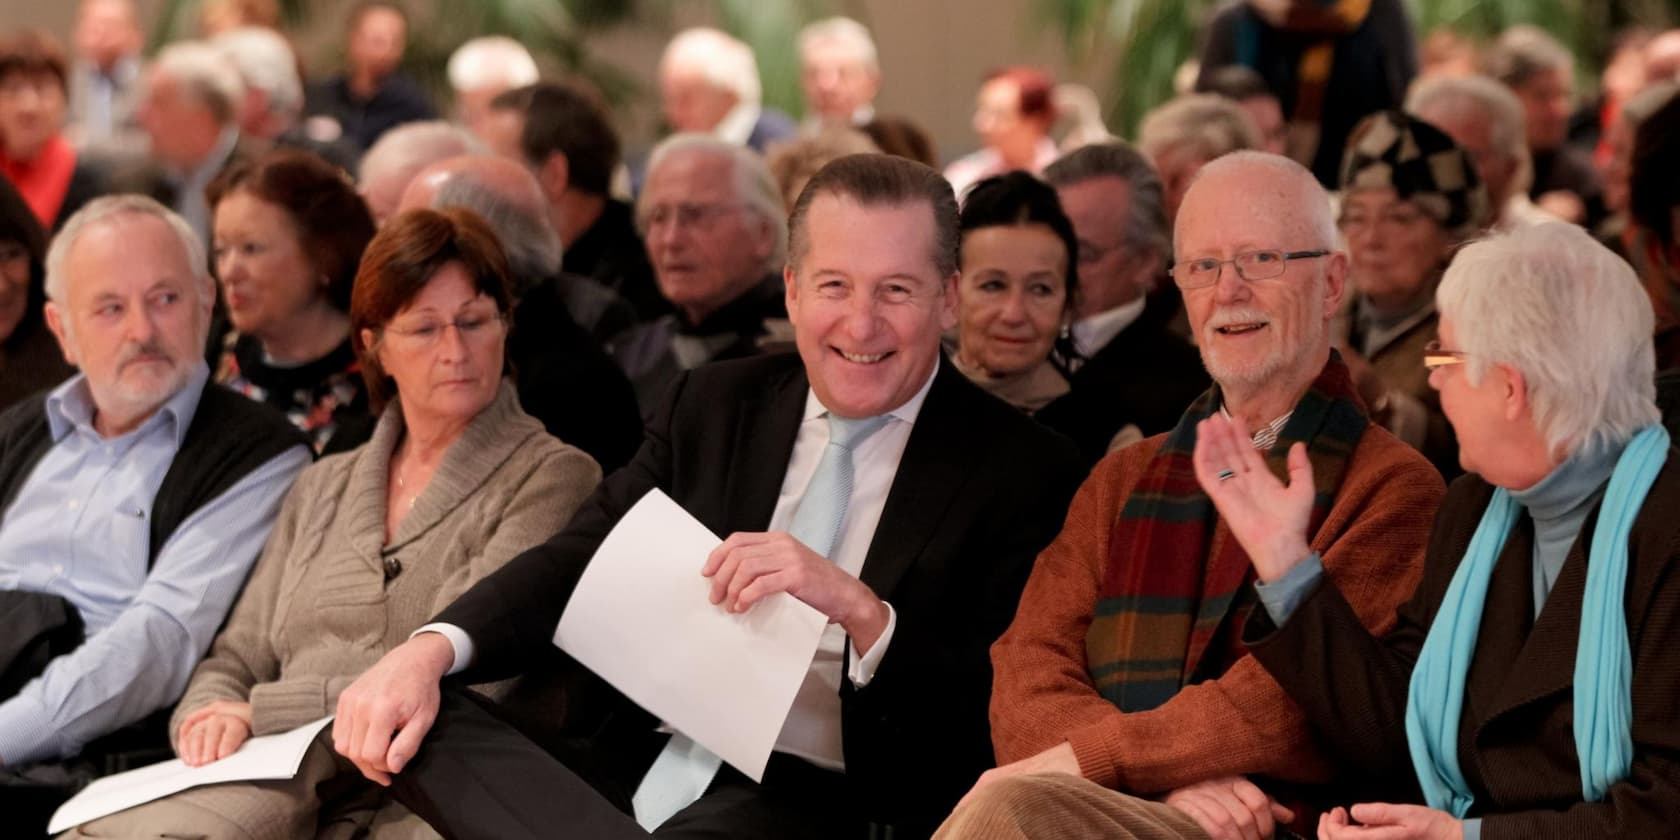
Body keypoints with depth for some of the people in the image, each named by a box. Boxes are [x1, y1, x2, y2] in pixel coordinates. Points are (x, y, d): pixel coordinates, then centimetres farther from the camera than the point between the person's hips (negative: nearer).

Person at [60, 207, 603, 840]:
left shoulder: (553, 478, 5)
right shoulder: (322, 489, 25)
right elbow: (237, 660, 23)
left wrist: (264, 709, -4)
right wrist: (213, 715, -3)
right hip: (277, 780, 4)